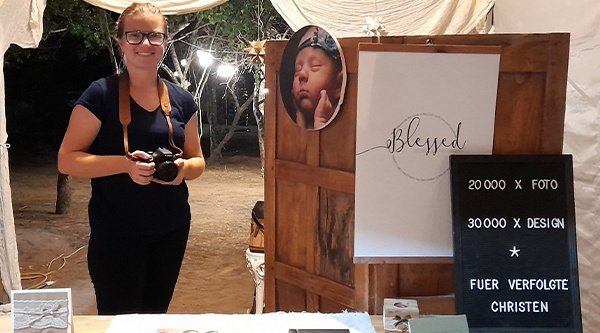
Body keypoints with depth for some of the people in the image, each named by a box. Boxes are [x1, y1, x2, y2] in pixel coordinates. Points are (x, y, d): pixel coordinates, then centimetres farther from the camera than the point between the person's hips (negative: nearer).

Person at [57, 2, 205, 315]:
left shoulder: (181, 100, 5)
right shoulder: (101, 94, -8)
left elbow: (197, 160, 12)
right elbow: (67, 160, -10)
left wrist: (184, 167, -12)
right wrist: (125, 164, -25)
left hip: (172, 230, 4)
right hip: (116, 234, -4)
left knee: (156, 314, 16)